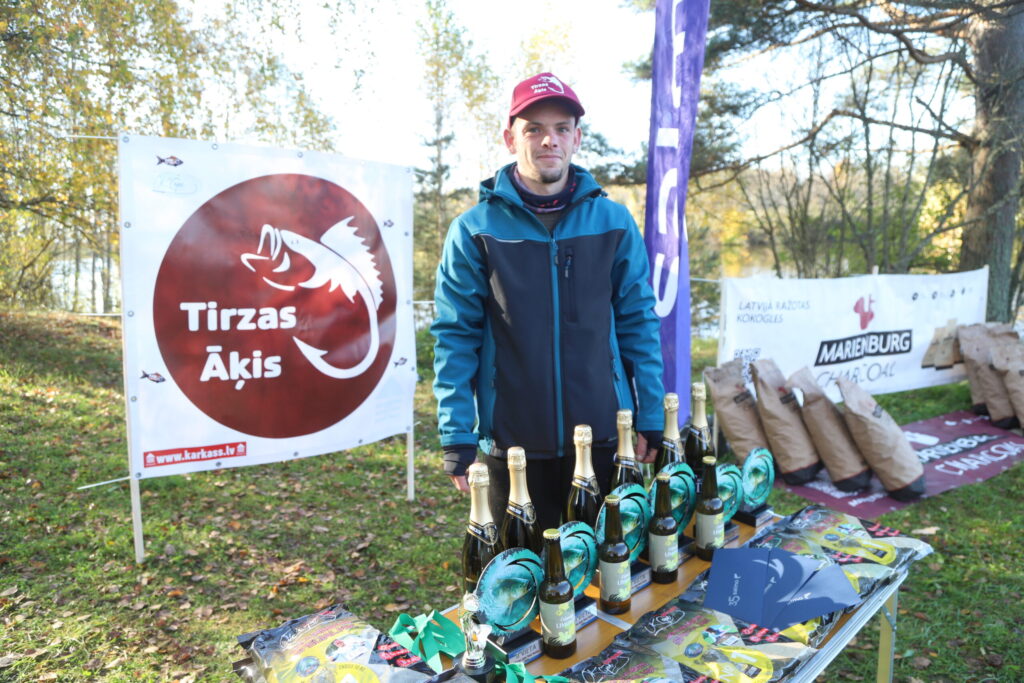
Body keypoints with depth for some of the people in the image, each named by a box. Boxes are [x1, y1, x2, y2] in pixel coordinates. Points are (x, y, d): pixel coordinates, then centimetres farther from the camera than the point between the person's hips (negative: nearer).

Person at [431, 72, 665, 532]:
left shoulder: (614, 222, 2)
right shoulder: (475, 230, -4)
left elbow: (638, 323, 4)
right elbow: (455, 338, -4)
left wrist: (650, 419, 1)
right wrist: (456, 436, -8)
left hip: (603, 438, 2)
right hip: (512, 444, -1)